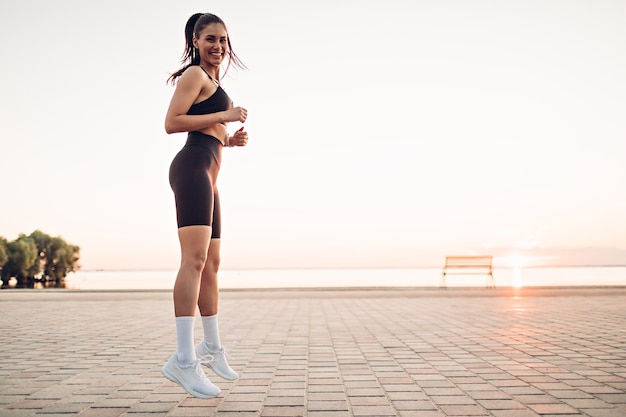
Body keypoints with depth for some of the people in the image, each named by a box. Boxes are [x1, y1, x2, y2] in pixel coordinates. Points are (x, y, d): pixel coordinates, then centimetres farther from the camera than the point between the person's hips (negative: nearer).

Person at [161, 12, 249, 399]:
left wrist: (230, 140, 10)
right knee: (195, 258, -20)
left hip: (208, 174, 10)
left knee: (211, 263, 12)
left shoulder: (212, 82, 29)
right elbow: (172, 123, -12)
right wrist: (225, 116, -13)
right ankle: (184, 360, -24)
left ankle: (211, 347, 23)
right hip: (192, 168, -10)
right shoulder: (194, 74, 0)